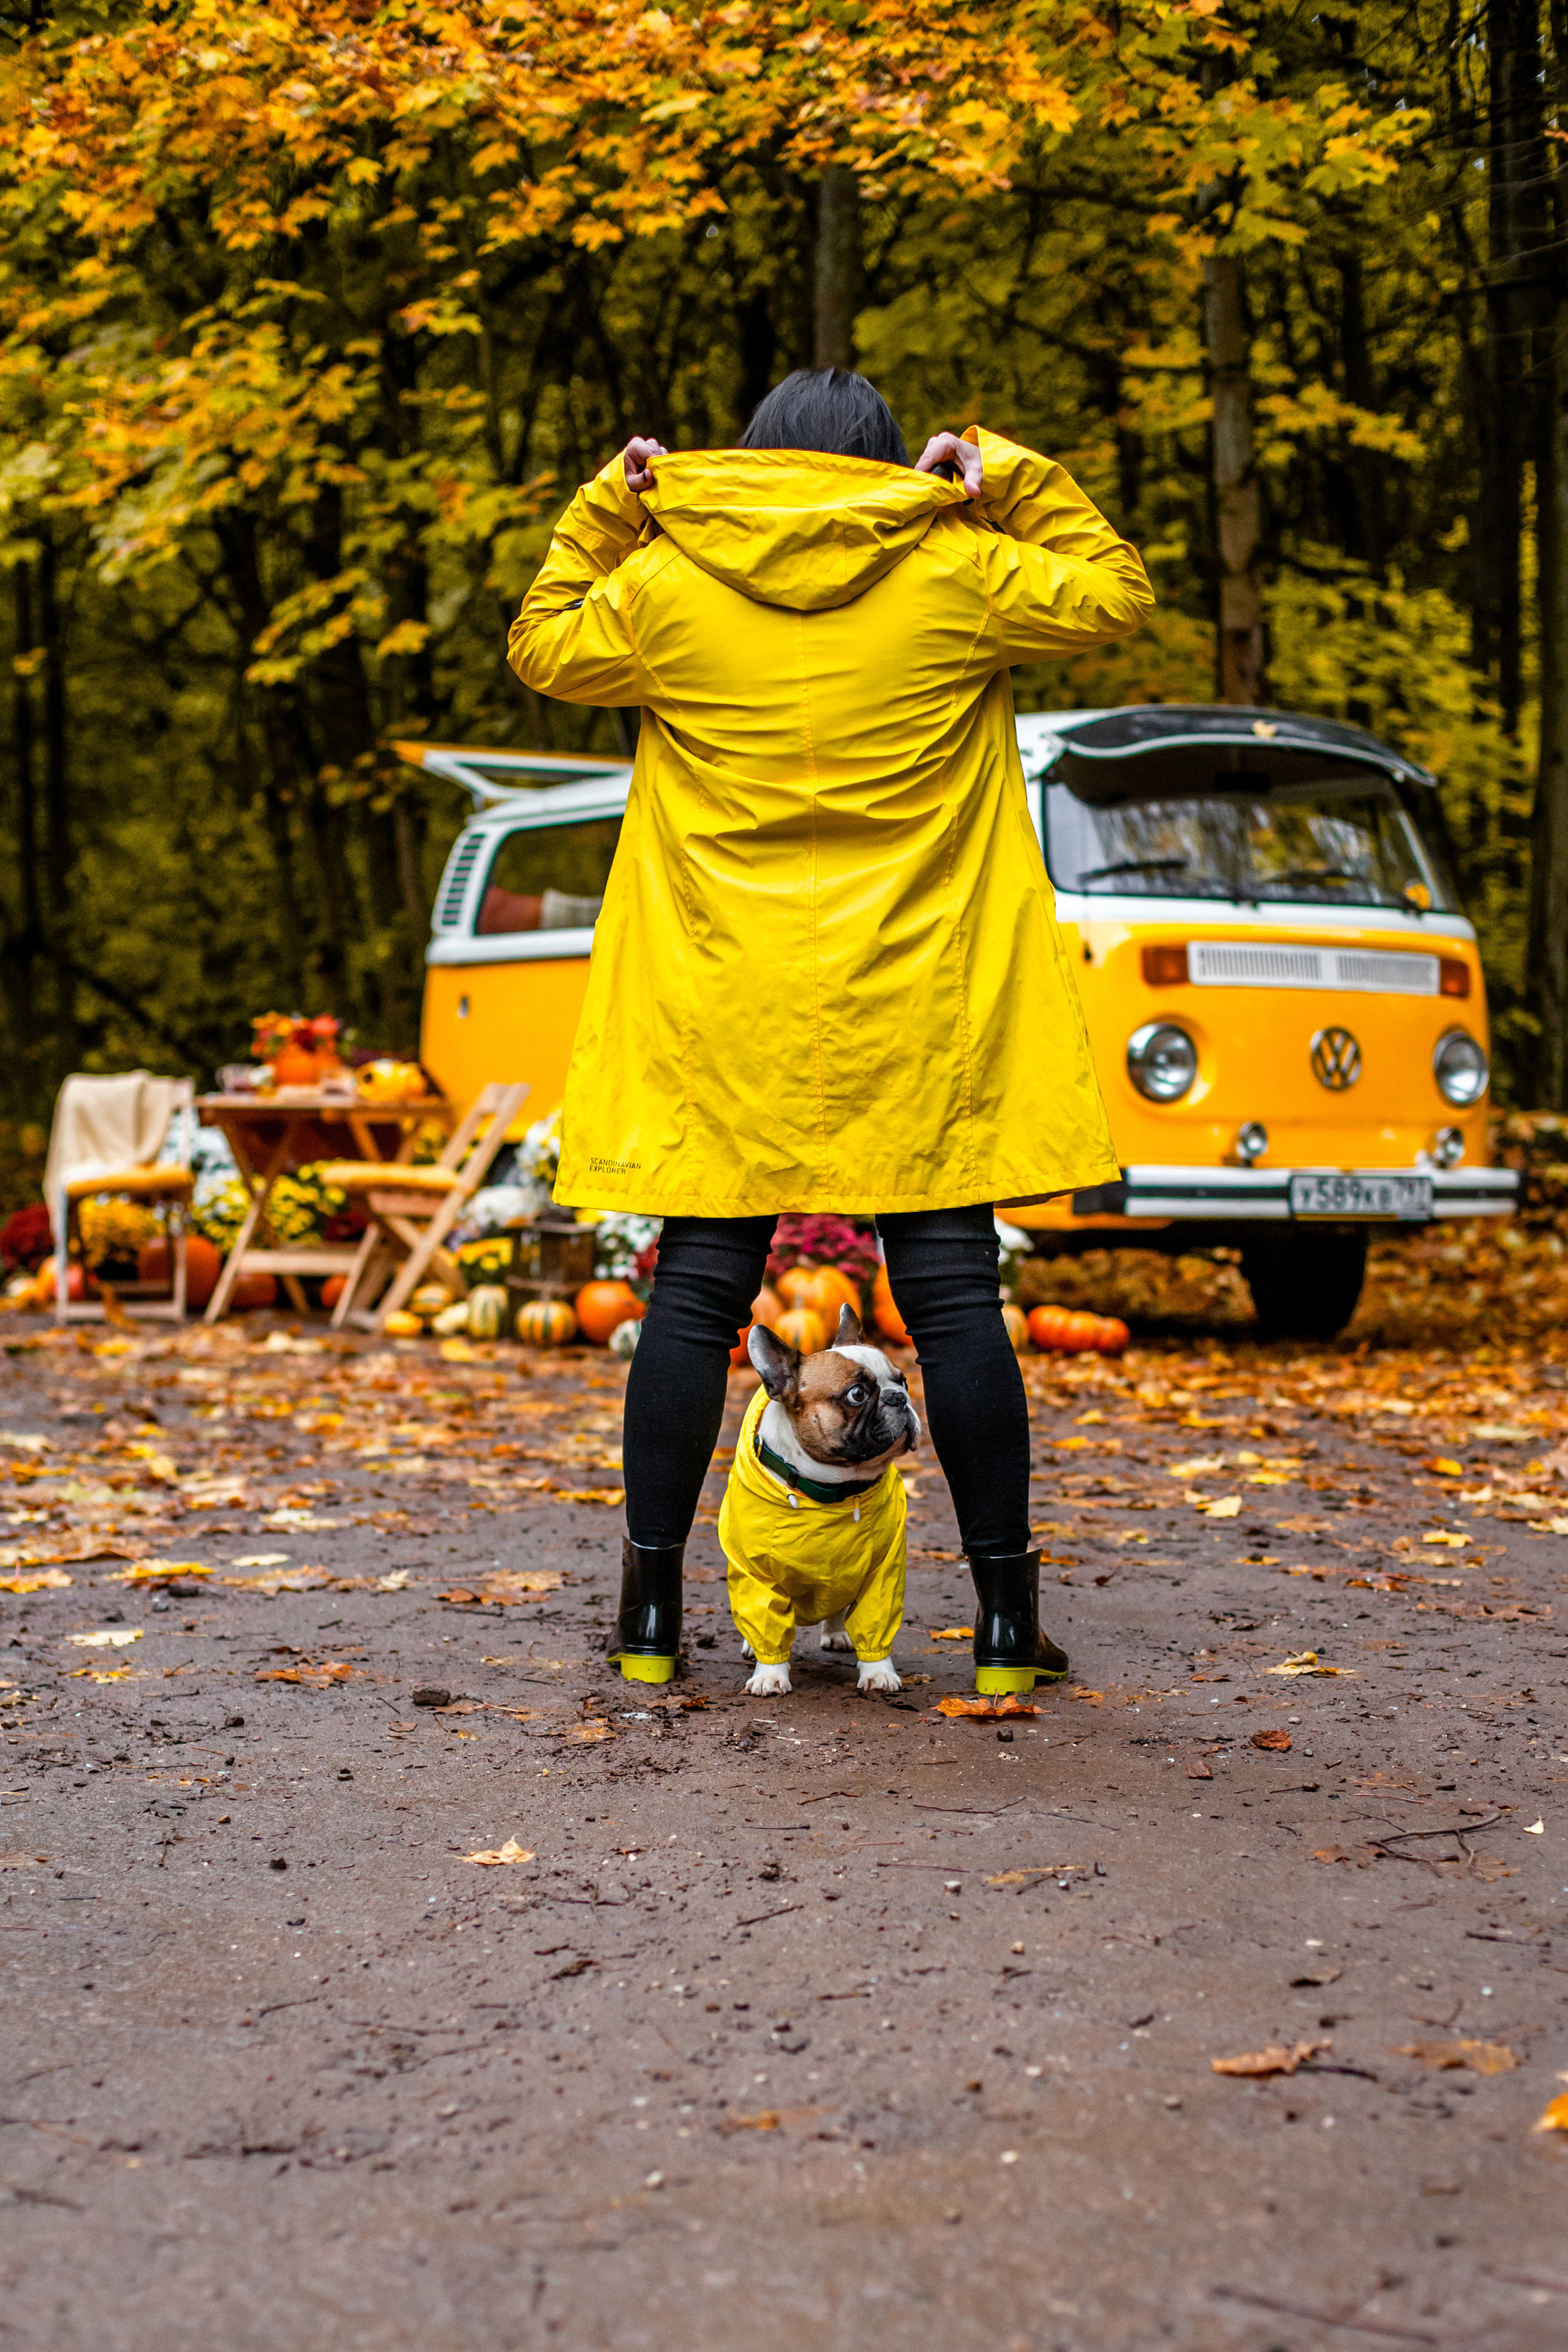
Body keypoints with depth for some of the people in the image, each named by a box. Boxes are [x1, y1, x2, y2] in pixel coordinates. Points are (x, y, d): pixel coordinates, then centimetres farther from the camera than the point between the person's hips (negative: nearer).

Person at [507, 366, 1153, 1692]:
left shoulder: (664, 582, 1)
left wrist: (602, 513, 19)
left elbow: (543, 649, 19)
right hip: (920, 1023, -1)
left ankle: (651, 1612, 10)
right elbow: (1116, 596, 14)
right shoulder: (957, 576, 0)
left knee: (698, 1295, 5)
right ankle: (1006, 1618, 7)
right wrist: (1013, 483, 14)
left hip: (724, 1016, 1)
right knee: (954, 1296, 3)